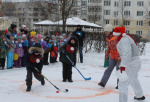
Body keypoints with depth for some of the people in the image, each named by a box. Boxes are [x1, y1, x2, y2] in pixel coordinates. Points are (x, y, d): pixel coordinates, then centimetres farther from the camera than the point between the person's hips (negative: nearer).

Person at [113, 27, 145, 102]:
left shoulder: (124, 40, -20)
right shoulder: (125, 38, 11)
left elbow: (127, 53, -31)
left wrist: (123, 65, -36)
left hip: (131, 65, -11)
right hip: (136, 62, 11)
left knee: (123, 84, -9)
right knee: (133, 80, 32)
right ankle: (140, 96, 53)